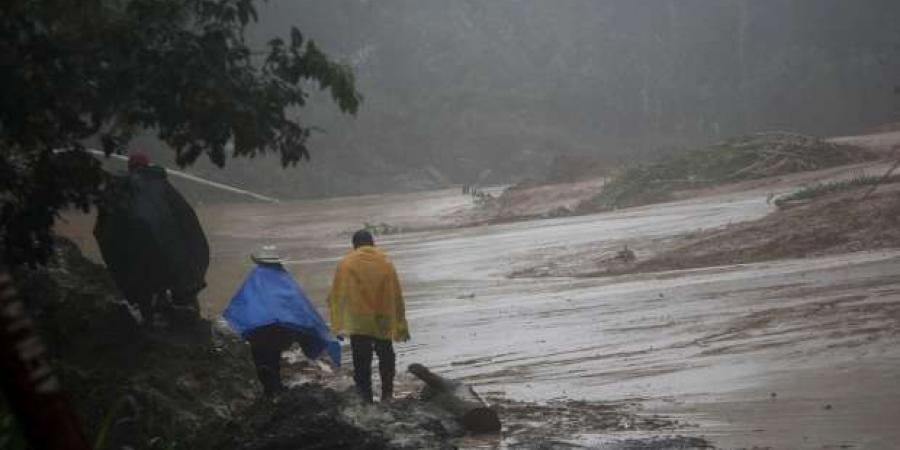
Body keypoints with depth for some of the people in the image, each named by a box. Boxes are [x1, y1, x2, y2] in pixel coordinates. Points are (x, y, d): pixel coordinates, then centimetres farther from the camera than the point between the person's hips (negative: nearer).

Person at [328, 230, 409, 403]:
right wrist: (402, 327, 11)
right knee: (386, 356, 19)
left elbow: (337, 296, -3)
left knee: (361, 360, 5)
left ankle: (365, 396, 3)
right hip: (383, 322, 2)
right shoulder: (386, 263, 4)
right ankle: (387, 393, 16)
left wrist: (337, 325, 0)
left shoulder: (346, 264, -1)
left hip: (358, 323, -2)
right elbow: (396, 297, 5)